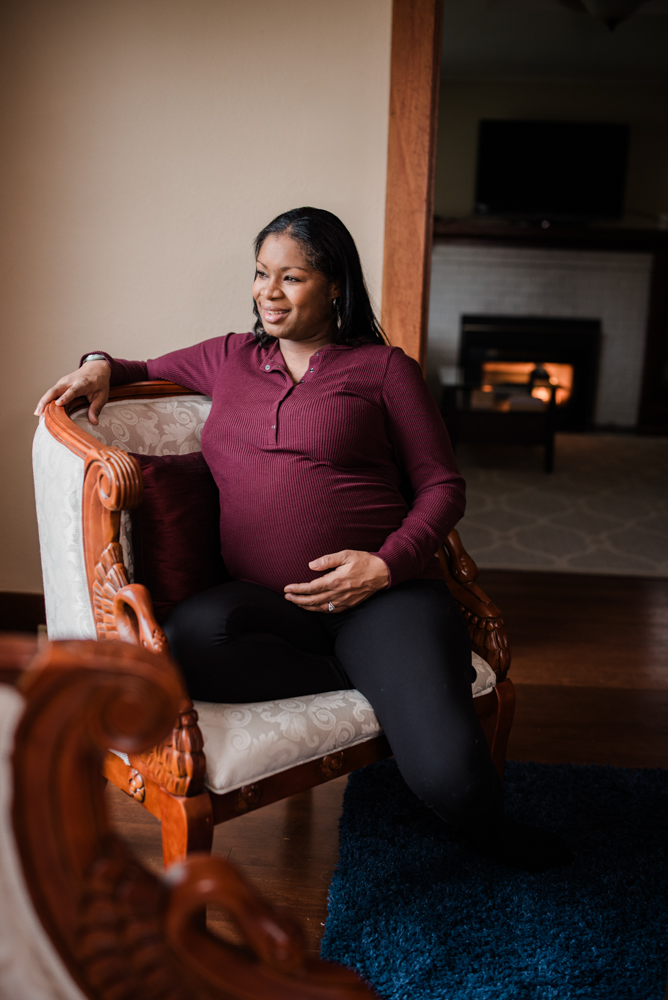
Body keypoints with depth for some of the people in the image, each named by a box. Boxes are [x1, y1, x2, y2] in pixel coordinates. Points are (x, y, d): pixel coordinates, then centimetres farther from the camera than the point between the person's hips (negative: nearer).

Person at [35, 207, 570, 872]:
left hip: (387, 593, -2)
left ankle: (487, 835, 14)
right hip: (265, 602, 3)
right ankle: (379, 686, -14)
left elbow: (442, 486, 6)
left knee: (449, 776, -25)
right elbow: (144, 372, 36)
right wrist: (100, 366, 12)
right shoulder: (229, 358, 20)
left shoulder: (382, 367, 9)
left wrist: (388, 563, -11)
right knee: (187, 642, -34)